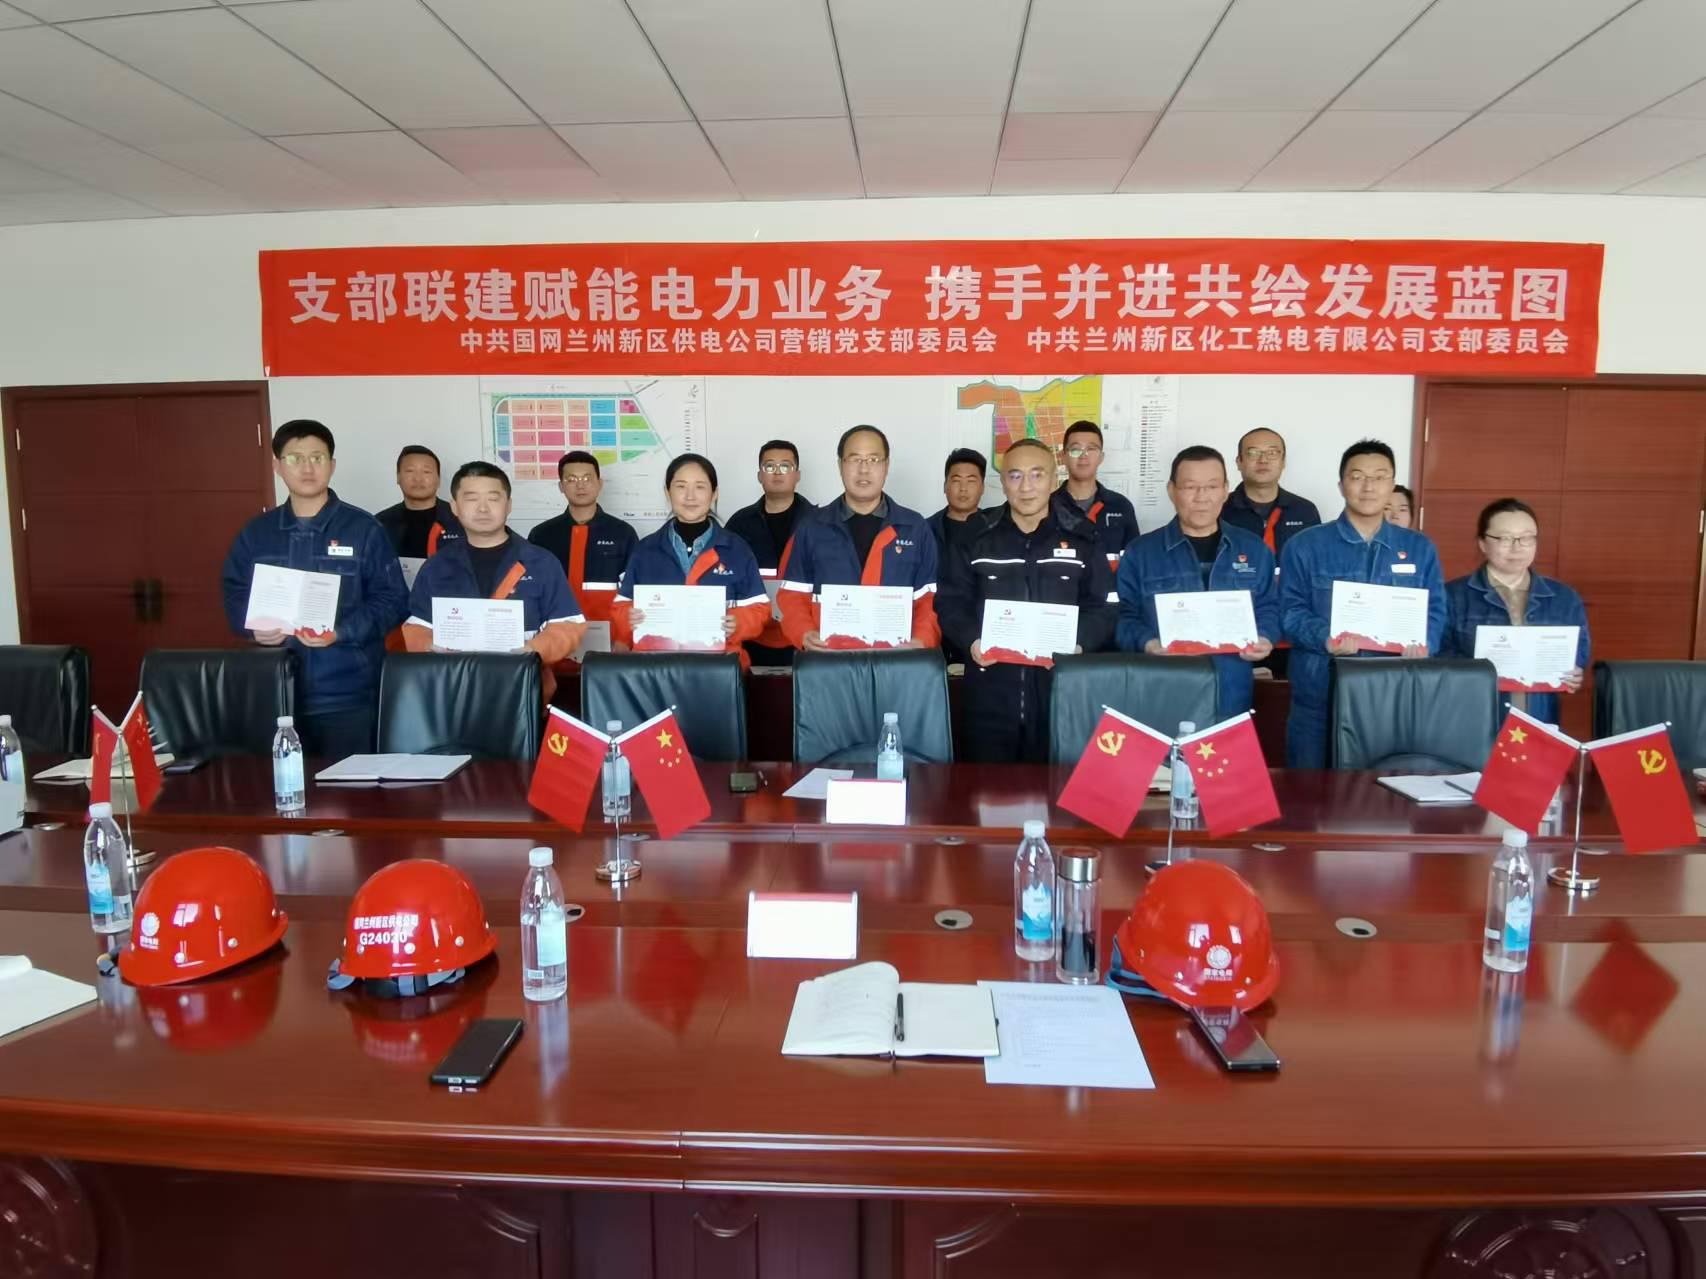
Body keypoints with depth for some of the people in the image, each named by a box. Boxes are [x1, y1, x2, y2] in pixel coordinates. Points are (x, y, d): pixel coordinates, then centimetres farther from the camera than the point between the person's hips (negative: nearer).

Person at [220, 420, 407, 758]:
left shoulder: (363, 529, -1)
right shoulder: (256, 533, 11)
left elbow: (392, 599, -3)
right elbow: (234, 594, 16)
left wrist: (341, 632, -17)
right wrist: (253, 627, -5)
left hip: (347, 694, -3)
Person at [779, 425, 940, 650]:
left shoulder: (916, 528, 10)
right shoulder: (810, 528, 10)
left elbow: (929, 599, 9)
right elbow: (793, 597, 10)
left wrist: (922, 641, -8)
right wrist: (804, 634, -8)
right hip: (828, 657, 0)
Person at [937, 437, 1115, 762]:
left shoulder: (1082, 540, 7)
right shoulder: (975, 539, 8)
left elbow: (1104, 607, 6)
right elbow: (951, 604, 7)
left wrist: (1079, 643, -12)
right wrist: (971, 640, -12)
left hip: (1061, 689, 0)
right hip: (990, 691, 0)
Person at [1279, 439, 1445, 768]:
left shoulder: (1419, 548, 12)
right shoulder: (1305, 546, 3)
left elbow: (1435, 611, 8)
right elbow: (1291, 611, -3)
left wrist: (1422, 643, -13)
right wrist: (1325, 637, -22)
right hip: (1319, 694, -2)